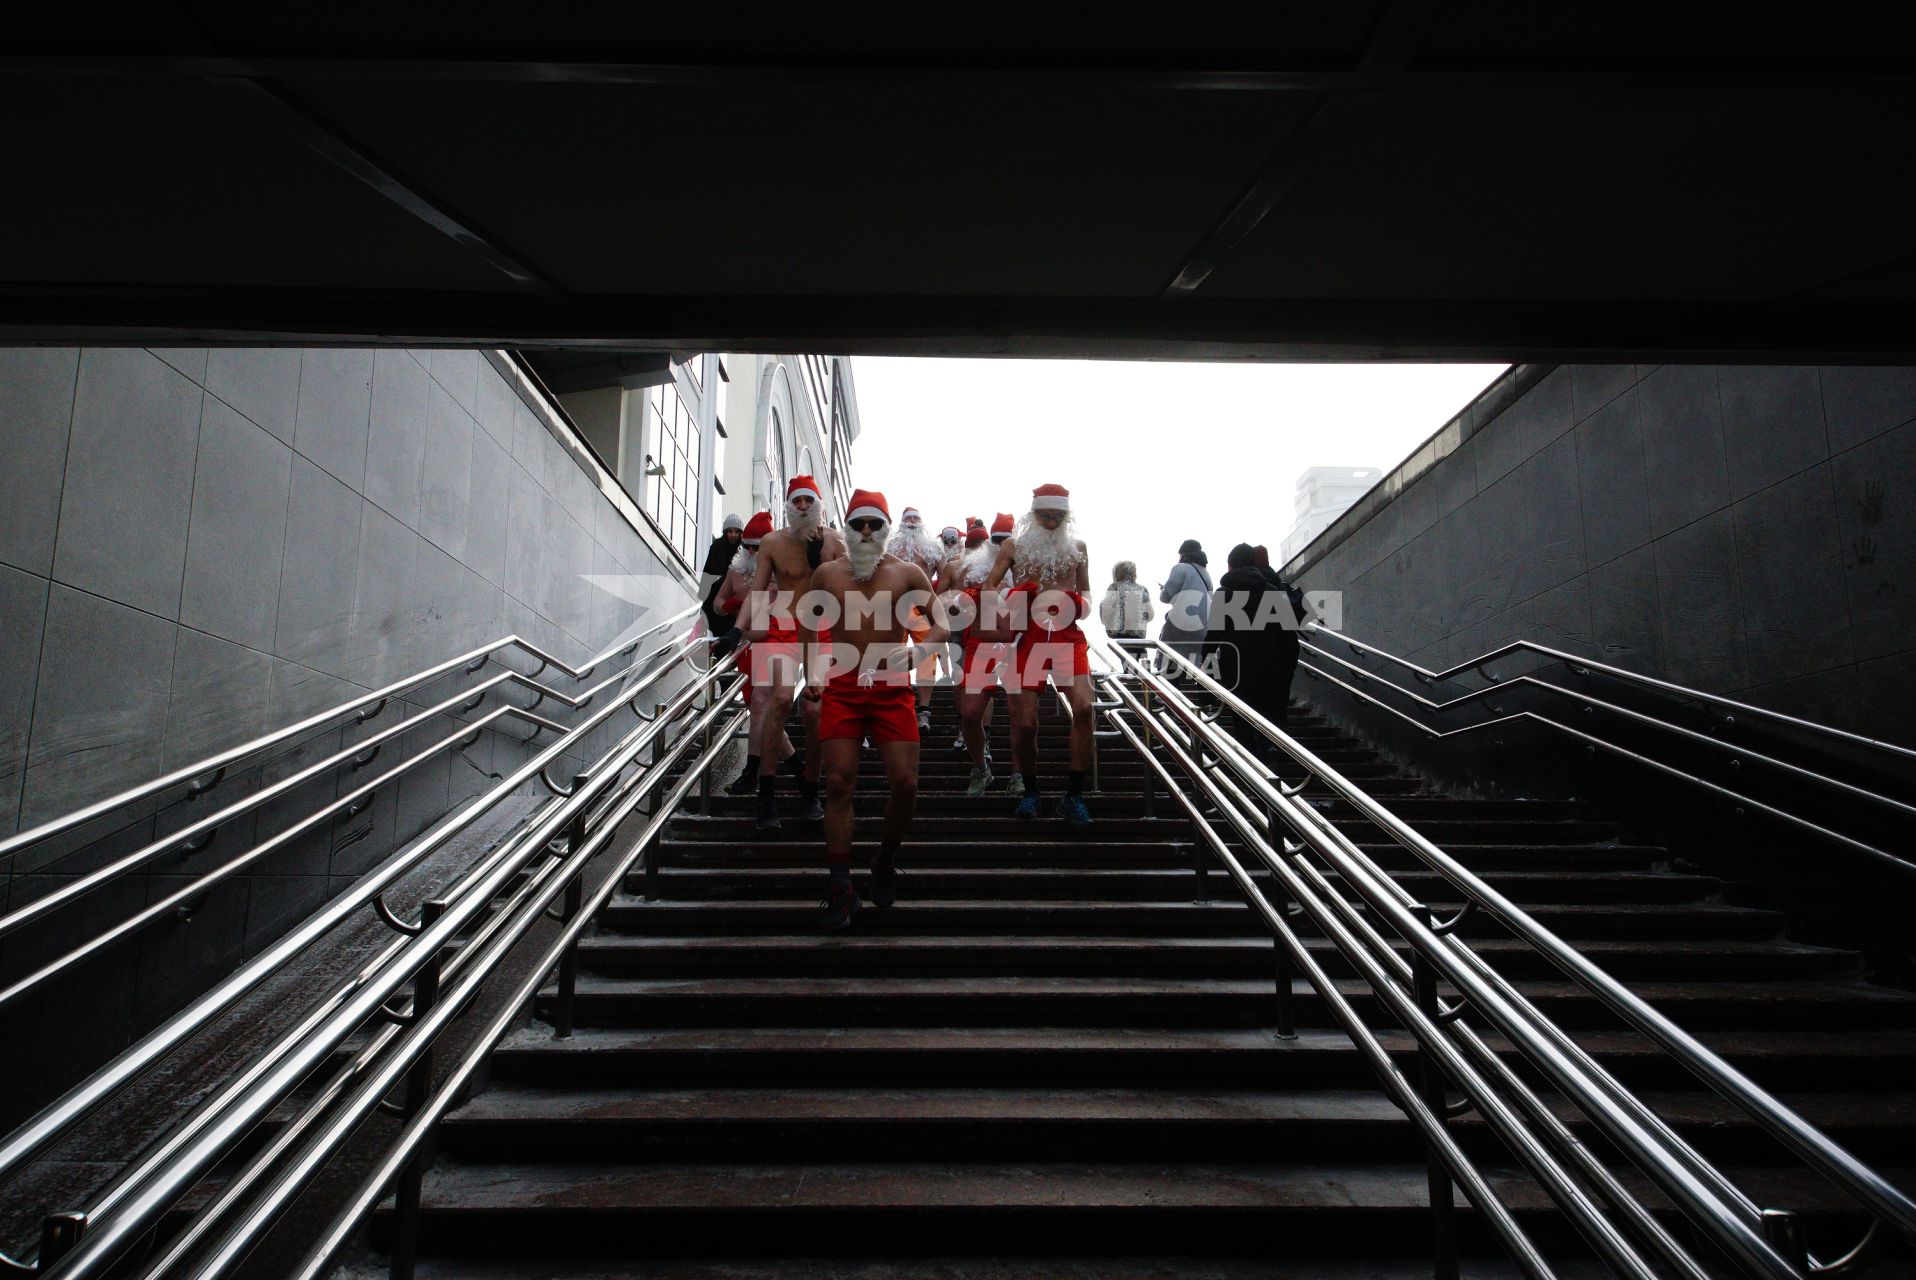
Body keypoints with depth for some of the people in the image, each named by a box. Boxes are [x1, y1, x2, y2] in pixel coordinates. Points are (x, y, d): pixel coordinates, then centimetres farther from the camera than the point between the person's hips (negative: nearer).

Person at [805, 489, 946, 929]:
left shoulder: (907, 574, 2)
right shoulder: (827, 573, 7)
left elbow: (940, 626, 3)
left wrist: (916, 652, -17)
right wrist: (812, 674, 7)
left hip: (891, 689, 0)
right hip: (841, 688, 1)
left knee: (905, 782, -8)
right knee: (839, 782, -6)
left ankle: (886, 861, 20)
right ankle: (839, 887, -2)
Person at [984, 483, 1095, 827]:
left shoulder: (1077, 547, 13)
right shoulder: (1013, 545, 9)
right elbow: (988, 587, 7)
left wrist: (1079, 607, -1)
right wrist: (1004, 613, -13)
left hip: (1067, 635, 1)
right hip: (1027, 636, 0)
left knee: (1083, 707, -21)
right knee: (1024, 722, -4)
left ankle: (1073, 795, -12)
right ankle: (1031, 789, 21)